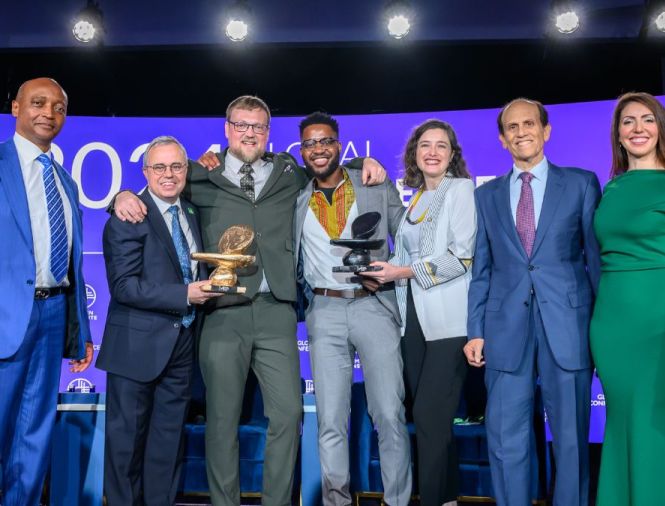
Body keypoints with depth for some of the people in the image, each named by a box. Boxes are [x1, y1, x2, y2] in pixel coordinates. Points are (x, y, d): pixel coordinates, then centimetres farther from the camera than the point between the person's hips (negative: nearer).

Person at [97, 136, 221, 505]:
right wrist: (185, 295, -22)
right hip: (137, 345, -6)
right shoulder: (127, 218, -11)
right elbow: (123, 286, -19)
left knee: (169, 438, 15)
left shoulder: (192, 213, 12)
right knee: (128, 436, 8)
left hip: (182, 344, 6)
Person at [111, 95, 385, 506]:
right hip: (223, 312, -1)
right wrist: (124, 196, -1)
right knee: (222, 418, 6)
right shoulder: (204, 177, 10)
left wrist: (367, 165, 12)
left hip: (276, 310, 2)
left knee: (289, 412, 1)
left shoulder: (289, 175, 15)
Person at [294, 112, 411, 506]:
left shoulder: (377, 187, 6)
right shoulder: (295, 198, 9)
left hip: (375, 306, -1)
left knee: (390, 416, 0)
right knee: (331, 421, 4)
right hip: (325, 313, 1)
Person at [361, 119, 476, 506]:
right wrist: (386, 273, -2)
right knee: (430, 416, 11)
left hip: (448, 318, -7)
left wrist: (405, 271, -11)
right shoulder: (415, 199, 18)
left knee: (430, 416, -6)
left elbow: (462, 257, -12)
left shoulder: (461, 189, -2)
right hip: (415, 316, 7)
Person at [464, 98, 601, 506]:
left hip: (567, 322, -1)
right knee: (506, 440, 5)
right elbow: (481, 268, 11)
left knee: (571, 438, 7)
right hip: (506, 326, 2)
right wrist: (476, 330, 4)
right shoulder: (487, 195, 13)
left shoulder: (581, 183, 7)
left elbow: (597, 256, 5)